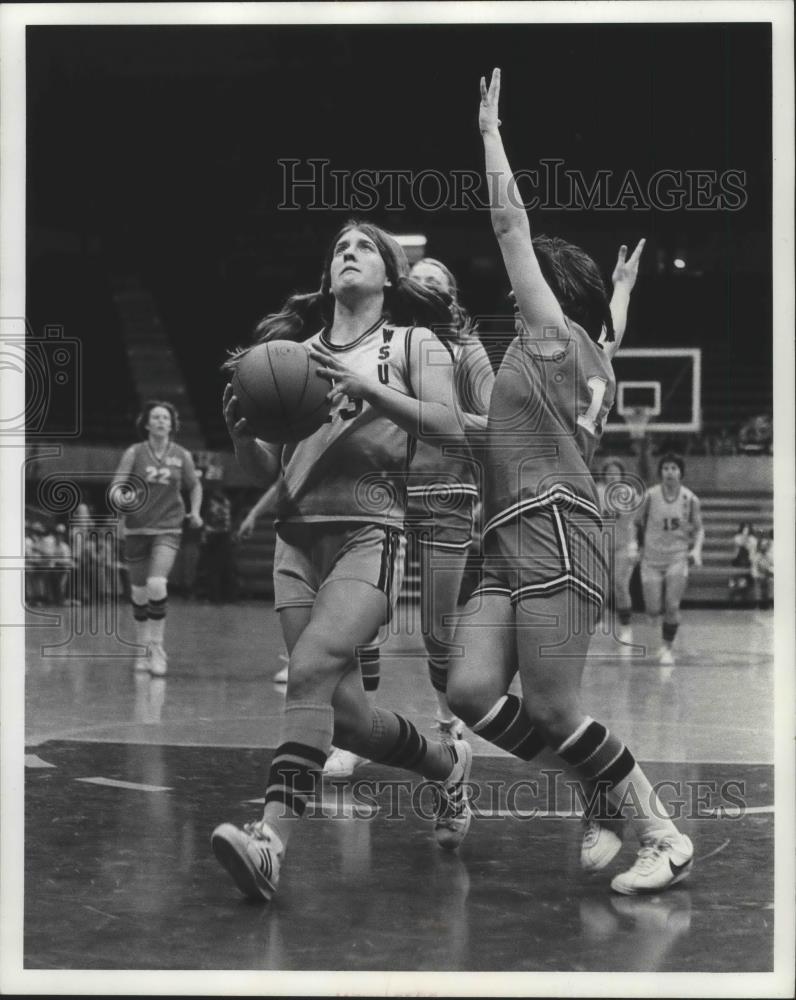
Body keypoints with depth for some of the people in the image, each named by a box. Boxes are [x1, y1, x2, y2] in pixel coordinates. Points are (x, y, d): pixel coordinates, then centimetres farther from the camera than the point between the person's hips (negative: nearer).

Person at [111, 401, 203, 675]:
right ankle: (143, 648, 25)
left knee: (157, 584, -20)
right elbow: (115, 487, -7)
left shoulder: (181, 455, 2)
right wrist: (121, 497, -30)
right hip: (137, 529, 1)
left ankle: (157, 645, -5)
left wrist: (195, 512, 3)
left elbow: (195, 486, 19)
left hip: (168, 529, -1)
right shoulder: (134, 453, -1)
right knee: (139, 591, 6)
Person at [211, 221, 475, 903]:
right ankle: (448, 763, 29)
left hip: (371, 532, -5)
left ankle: (272, 838, -30)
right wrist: (241, 426, -5)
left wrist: (367, 386, -19)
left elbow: (449, 427, -9)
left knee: (311, 667, -26)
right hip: (299, 536, 5)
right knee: (343, 710, 2)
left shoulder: (412, 343, 8)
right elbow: (265, 469, 17)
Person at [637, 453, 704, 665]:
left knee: (672, 608, -10)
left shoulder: (690, 499, -4)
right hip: (652, 558, 0)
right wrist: (639, 547, 5)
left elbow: (698, 529, 6)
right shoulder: (650, 496, -7)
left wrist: (696, 549, -9)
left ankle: (667, 647, 11)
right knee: (653, 610, -2)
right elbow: (639, 523, 7)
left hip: (678, 557, 0)